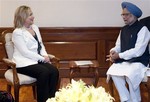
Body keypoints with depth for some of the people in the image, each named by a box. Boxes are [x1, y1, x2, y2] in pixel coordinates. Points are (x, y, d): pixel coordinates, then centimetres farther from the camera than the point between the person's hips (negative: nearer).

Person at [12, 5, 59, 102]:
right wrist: (42, 58, -15)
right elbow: (25, 52, -16)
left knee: (54, 71, -20)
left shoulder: (35, 27, 15)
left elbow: (41, 45, 17)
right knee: (44, 72, -30)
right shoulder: (17, 32, -8)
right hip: (24, 62, -7)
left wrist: (45, 56, -3)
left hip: (37, 60, 7)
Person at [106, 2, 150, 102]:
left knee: (130, 75, -34)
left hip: (139, 61, -6)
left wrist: (119, 55, -20)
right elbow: (118, 46, 15)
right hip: (124, 60, 6)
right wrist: (113, 52, -10)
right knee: (113, 71, -21)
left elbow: (138, 51, -19)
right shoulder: (123, 30, 12)